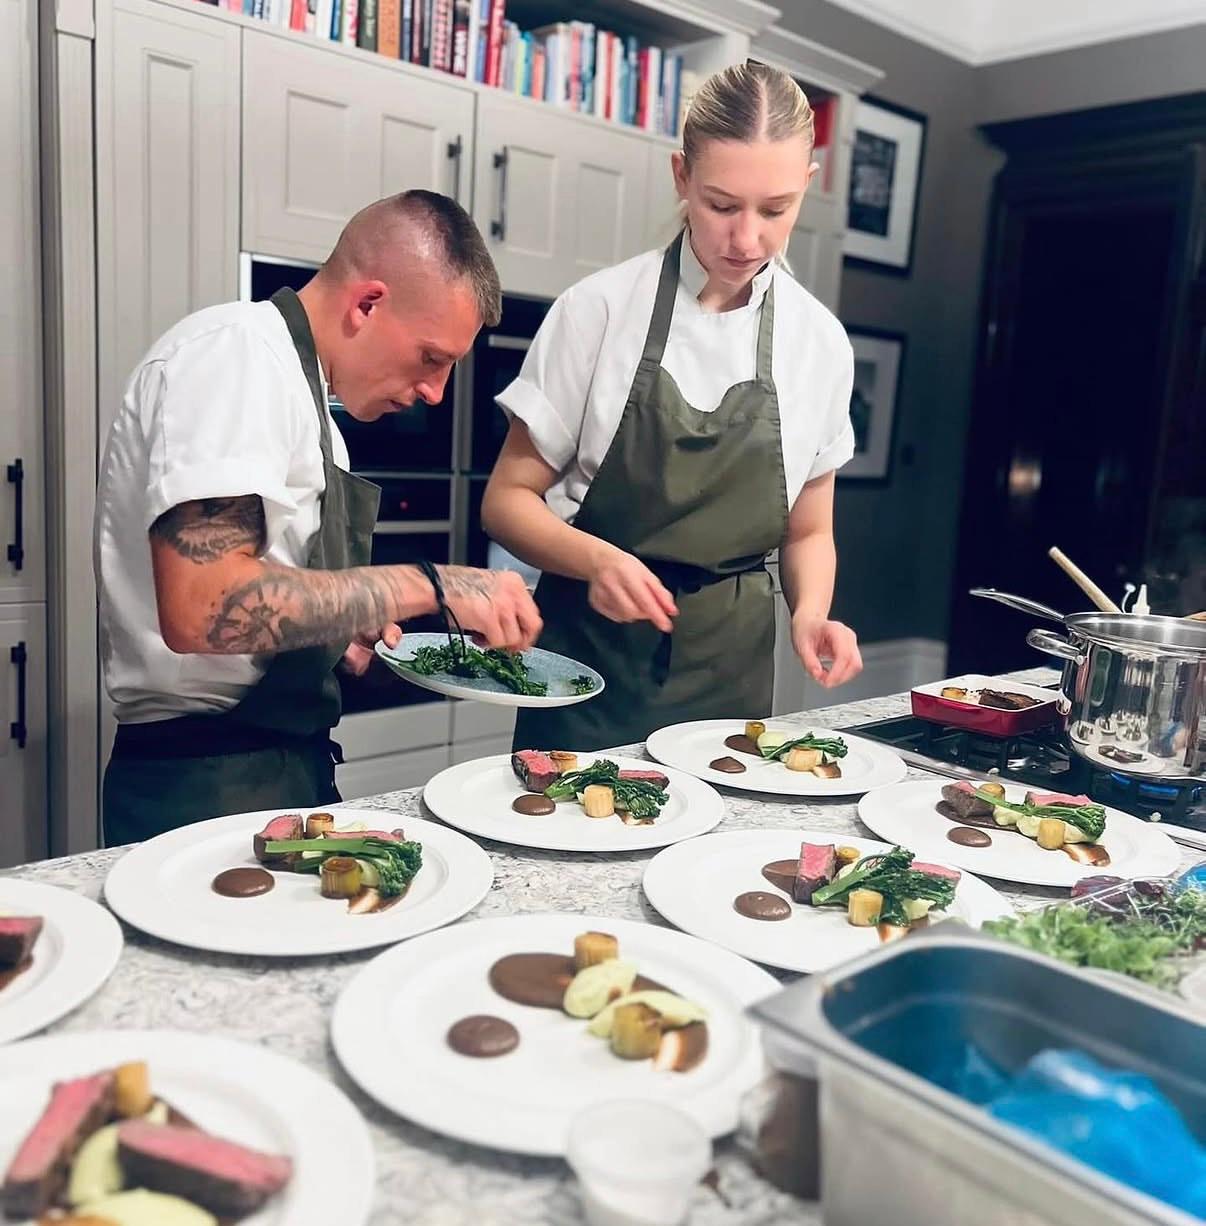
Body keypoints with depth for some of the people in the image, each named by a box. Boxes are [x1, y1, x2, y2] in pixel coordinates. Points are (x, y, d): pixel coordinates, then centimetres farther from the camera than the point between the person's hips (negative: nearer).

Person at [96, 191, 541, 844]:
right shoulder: (234, 351, -14)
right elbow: (202, 610, -27)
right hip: (207, 785, -9)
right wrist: (429, 586, -23)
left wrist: (345, 630, 4)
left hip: (289, 765, 9)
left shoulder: (293, 375, 15)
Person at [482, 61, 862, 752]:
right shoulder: (601, 309, -9)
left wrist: (811, 612, -11)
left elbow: (807, 531, 9)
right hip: (592, 652, -2)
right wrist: (597, 559, -23)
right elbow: (509, 499, -5)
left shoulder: (820, 341, -1)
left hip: (731, 670, 3)